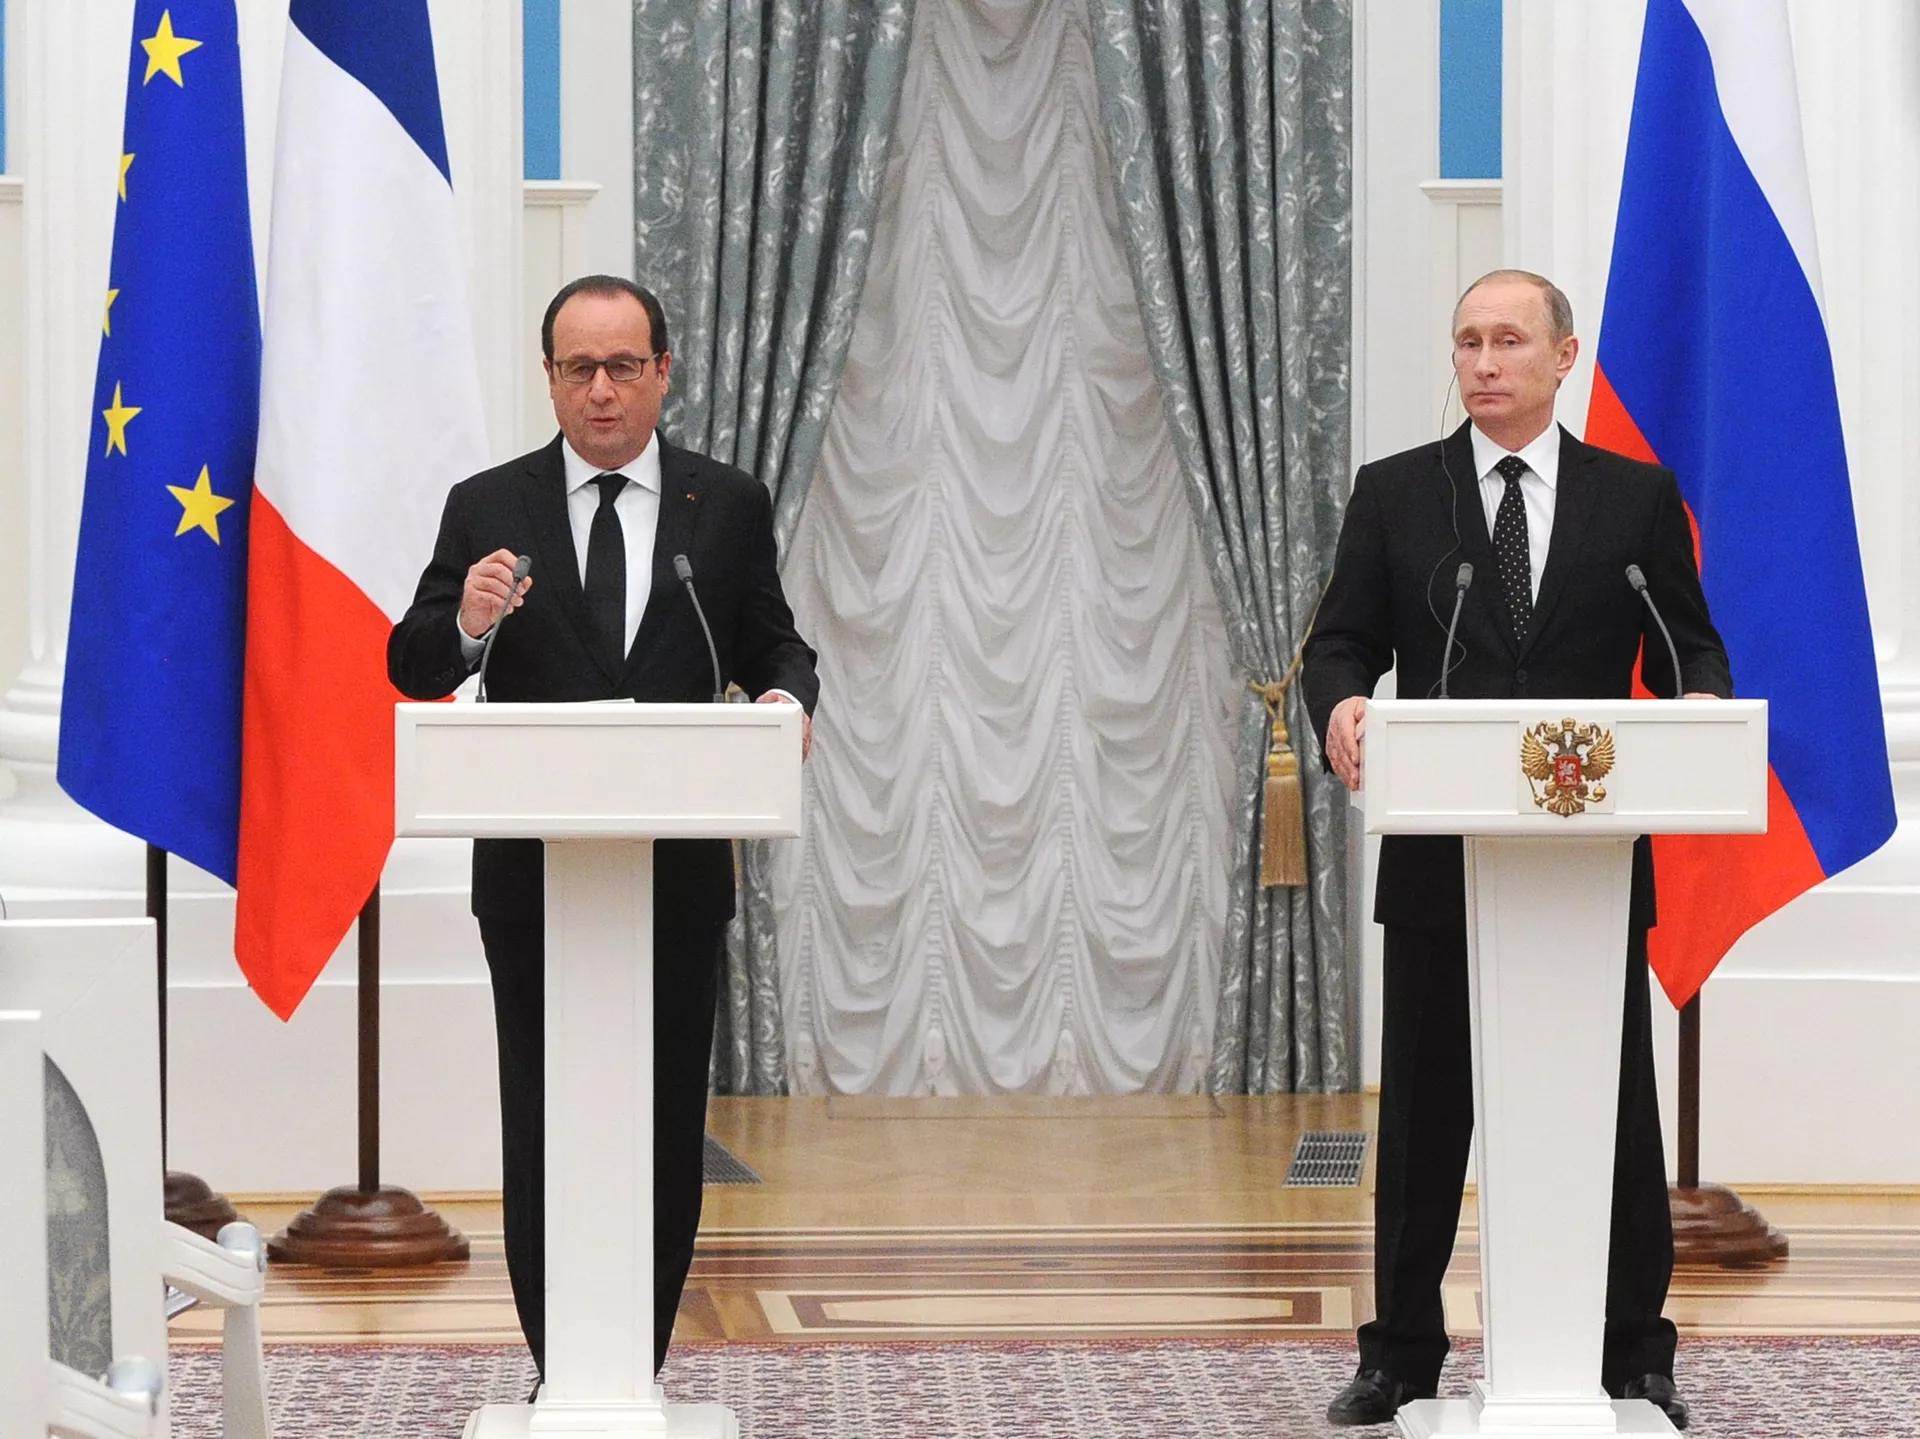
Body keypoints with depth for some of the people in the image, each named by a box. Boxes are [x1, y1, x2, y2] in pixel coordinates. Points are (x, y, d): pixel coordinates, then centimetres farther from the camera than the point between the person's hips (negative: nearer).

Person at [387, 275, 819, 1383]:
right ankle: (562, 1378, 10)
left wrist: (789, 696, -15)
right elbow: (413, 671, 1)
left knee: (669, 1123, 3)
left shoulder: (730, 506, 6)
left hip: (679, 872, 0)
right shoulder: (488, 508, 4)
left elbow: (775, 645, 8)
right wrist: (465, 624, -21)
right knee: (541, 1121, 3)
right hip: (534, 875, 0)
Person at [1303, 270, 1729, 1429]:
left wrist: (1702, 704, -17)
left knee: (1615, 1109, 4)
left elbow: (1691, 648, 5)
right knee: (1424, 1109, 6)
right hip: (1439, 857, 0)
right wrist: (1341, 703, -21)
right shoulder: (1395, 493, 5)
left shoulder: (1637, 497, 6)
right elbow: (1343, 639, 1)